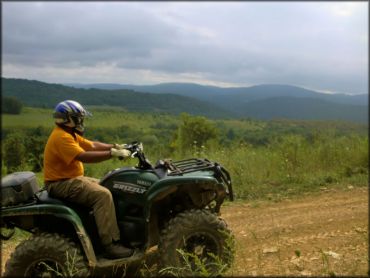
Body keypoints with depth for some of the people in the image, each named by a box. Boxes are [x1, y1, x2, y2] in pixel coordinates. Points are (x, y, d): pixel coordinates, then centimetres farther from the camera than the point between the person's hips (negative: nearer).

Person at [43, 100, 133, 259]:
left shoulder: (71, 134, 14)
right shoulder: (61, 137, -20)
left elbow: (92, 145, 14)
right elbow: (84, 156, -31)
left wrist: (115, 147, 1)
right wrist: (113, 153, -29)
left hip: (72, 179, 11)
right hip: (62, 184, -11)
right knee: (102, 195, -25)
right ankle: (110, 245, -25)